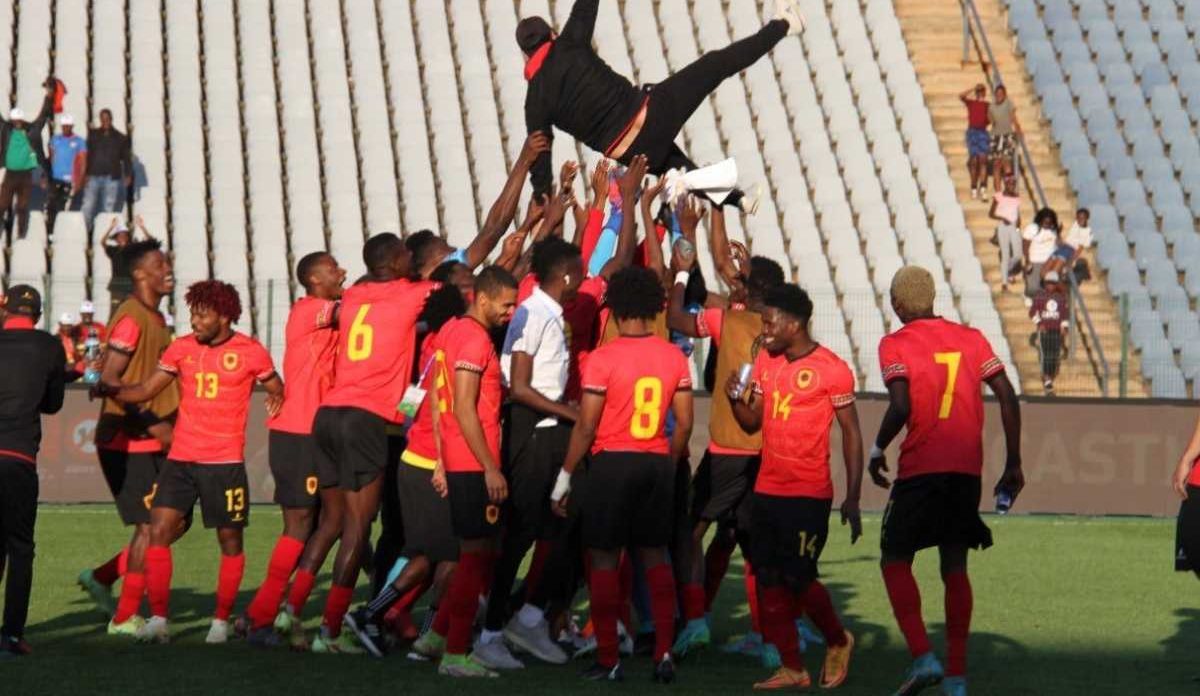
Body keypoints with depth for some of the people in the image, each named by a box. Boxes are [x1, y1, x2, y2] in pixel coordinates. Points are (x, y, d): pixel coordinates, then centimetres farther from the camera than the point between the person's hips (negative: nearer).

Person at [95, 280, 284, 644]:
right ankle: (158, 620, -5)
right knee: (158, 532, -8)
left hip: (225, 462, -3)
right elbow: (145, 390, 7)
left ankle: (221, 620, 19)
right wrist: (109, 389, -10)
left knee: (230, 541, 6)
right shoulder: (182, 348, 6)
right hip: (180, 459, 3)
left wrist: (275, 399, -12)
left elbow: (277, 389, 11)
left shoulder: (250, 352, -2)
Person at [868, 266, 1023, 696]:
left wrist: (877, 450, 0)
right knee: (955, 567, 11)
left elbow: (901, 407, -16)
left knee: (895, 560, 8)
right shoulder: (971, 339, 11)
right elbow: (1008, 398, 6)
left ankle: (923, 657, -9)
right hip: (968, 469, 4)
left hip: (920, 468, -4)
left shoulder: (895, 345, -3)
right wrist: (1013, 465, 11)